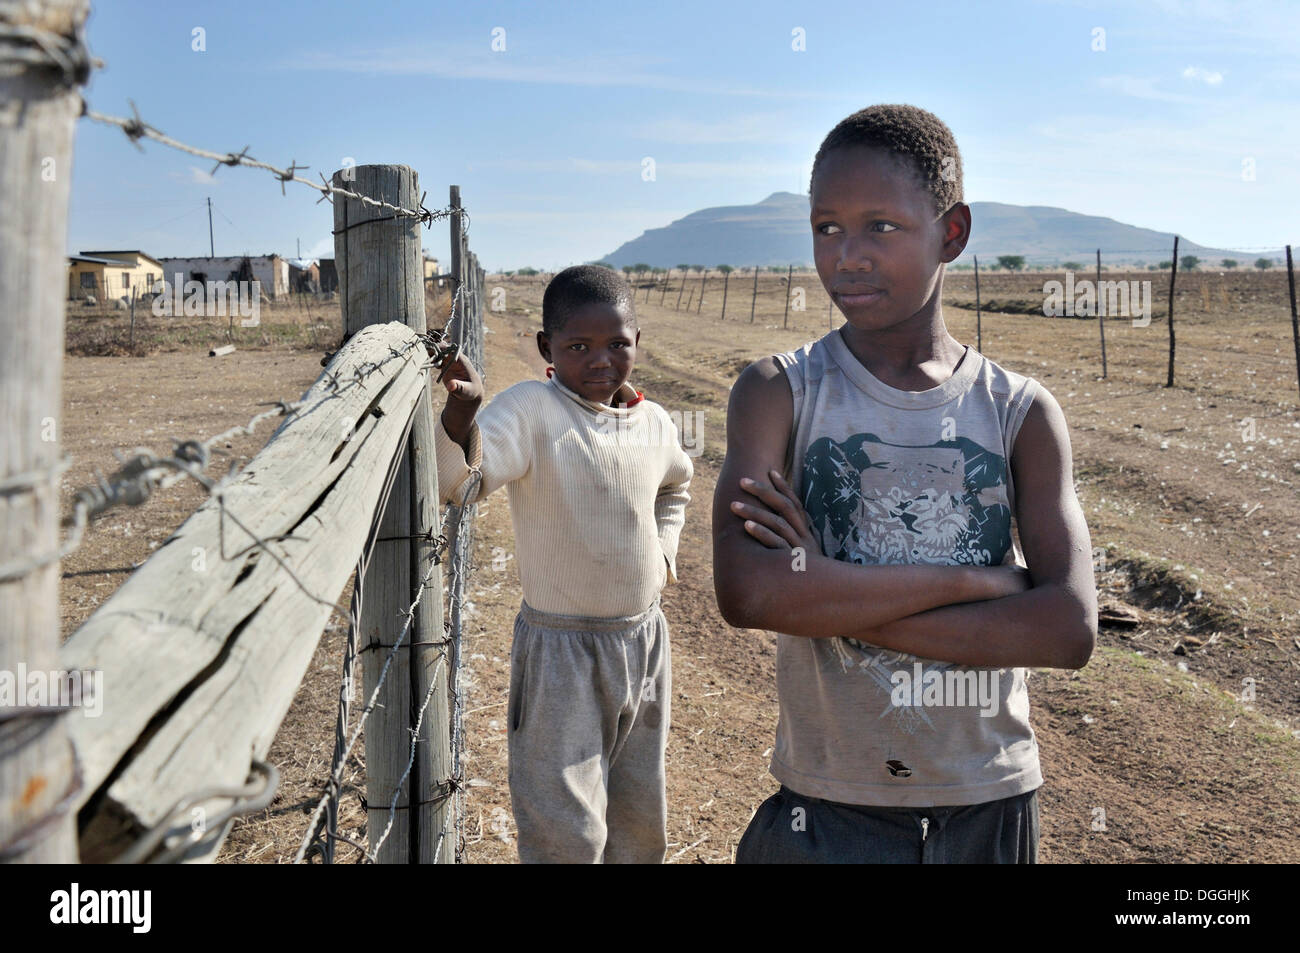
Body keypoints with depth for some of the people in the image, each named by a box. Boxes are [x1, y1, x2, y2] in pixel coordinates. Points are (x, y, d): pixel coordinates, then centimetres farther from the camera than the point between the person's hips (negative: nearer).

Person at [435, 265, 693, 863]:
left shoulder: (654, 423, 1)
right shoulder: (532, 409, -16)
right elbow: (461, 482, -33)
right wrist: (462, 411, -50)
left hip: (645, 639, 6)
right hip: (560, 650, -5)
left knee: (640, 819, 21)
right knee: (565, 833, 2)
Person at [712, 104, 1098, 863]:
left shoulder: (1024, 415, -4)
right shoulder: (779, 393, -8)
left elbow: (1070, 630, -15)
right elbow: (747, 591, -24)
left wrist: (826, 597, -20)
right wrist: (976, 579, -19)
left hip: (990, 806, 2)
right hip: (827, 807, -1)